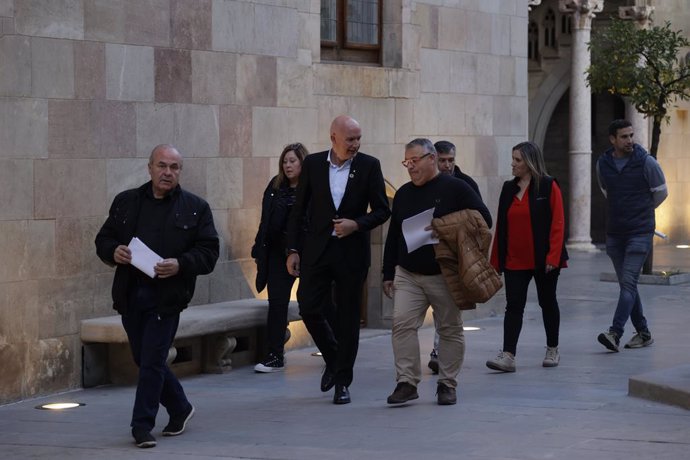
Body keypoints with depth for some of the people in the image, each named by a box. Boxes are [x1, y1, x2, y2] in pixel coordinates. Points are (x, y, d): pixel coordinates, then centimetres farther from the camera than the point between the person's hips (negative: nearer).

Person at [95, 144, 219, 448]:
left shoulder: (195, 208, 1)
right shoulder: (125, 202, 10)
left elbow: (209, 252, -2)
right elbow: (103, 240, 13)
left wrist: (181, 264, -19)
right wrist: (113, 252, -9)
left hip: (167, 297, -4)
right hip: (130, 295, 4)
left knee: (151, 362, -7)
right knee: (145, 360, 12)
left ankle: (142, 426, 1)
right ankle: (180, 408, 31)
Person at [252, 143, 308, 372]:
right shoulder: (275, 186, 6)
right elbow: (266, 222, 9)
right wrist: (259, 250, 6)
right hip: (278, 252, 4)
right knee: (277, 302, 2)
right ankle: (275, 356, 6)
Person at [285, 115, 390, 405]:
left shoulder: (369, 166, -1)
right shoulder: (312, 164, 2)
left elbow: (382, 210, 2)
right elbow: (298, 210, 6)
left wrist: (357, 224, -15)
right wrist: (293, 250, 1)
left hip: (351, 252, -1)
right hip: (317, 250, 1)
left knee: (347, 317, 2)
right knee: (309, 309, -4)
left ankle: (342, 381, 11)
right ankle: (333, 359, 23)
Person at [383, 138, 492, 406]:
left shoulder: (456, 189, -4)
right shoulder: (403, 194, 12)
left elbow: (484, 220, -4)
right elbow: (393, 236, 16)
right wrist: (388, 273, 13)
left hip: (445, 276, -3)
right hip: (407, 275, 4)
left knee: (450, 329, 4)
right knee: (402, 324, -10)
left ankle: (447, 384, 14)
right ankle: (407, 382, -6)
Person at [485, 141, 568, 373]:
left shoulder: (549, 187, -6)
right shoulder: (508, 188, 8)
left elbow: (557, 224, -10)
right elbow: (501, 226, 9)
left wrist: (553, 256, -17)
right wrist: (496, 260, 7)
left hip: (543, 260, -3)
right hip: (515, 260, 3)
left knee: (547, 302, 12)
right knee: (514, 306, -5)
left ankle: (553, 350, 25)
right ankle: (508, 355, -11)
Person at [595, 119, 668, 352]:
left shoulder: (646, 162, -8)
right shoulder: (602, 164, 3)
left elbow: (661, 192, 7)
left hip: (640, 233, -5)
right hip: (614, 234, 5)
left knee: (628, 282, -14)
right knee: (626, 284, 9)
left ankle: (615, 333, -23)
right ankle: (643, 333, 20)